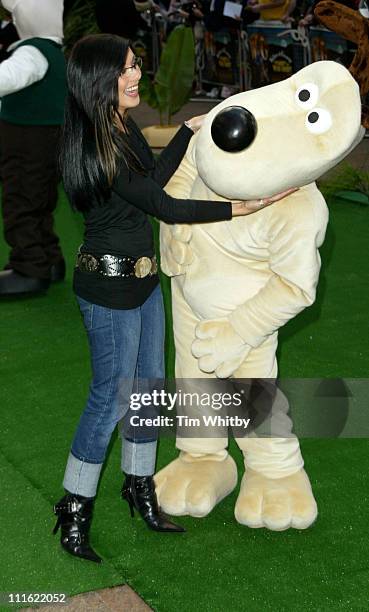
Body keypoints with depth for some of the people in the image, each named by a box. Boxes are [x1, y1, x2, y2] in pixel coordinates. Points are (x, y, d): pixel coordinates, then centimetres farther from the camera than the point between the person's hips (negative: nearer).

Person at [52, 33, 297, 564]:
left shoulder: (124, 127, 3)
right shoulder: (96, 148, -26)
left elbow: (154, 178, 8)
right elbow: (164, 207, -22)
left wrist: (191, 130, 8)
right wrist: (241, 208, -19)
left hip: (142, 279, 9)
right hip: (109, 286, -9)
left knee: (148, 383, 16)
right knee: (112, 396, 1)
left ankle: (140, 485, 33)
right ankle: (74, 508, 16)